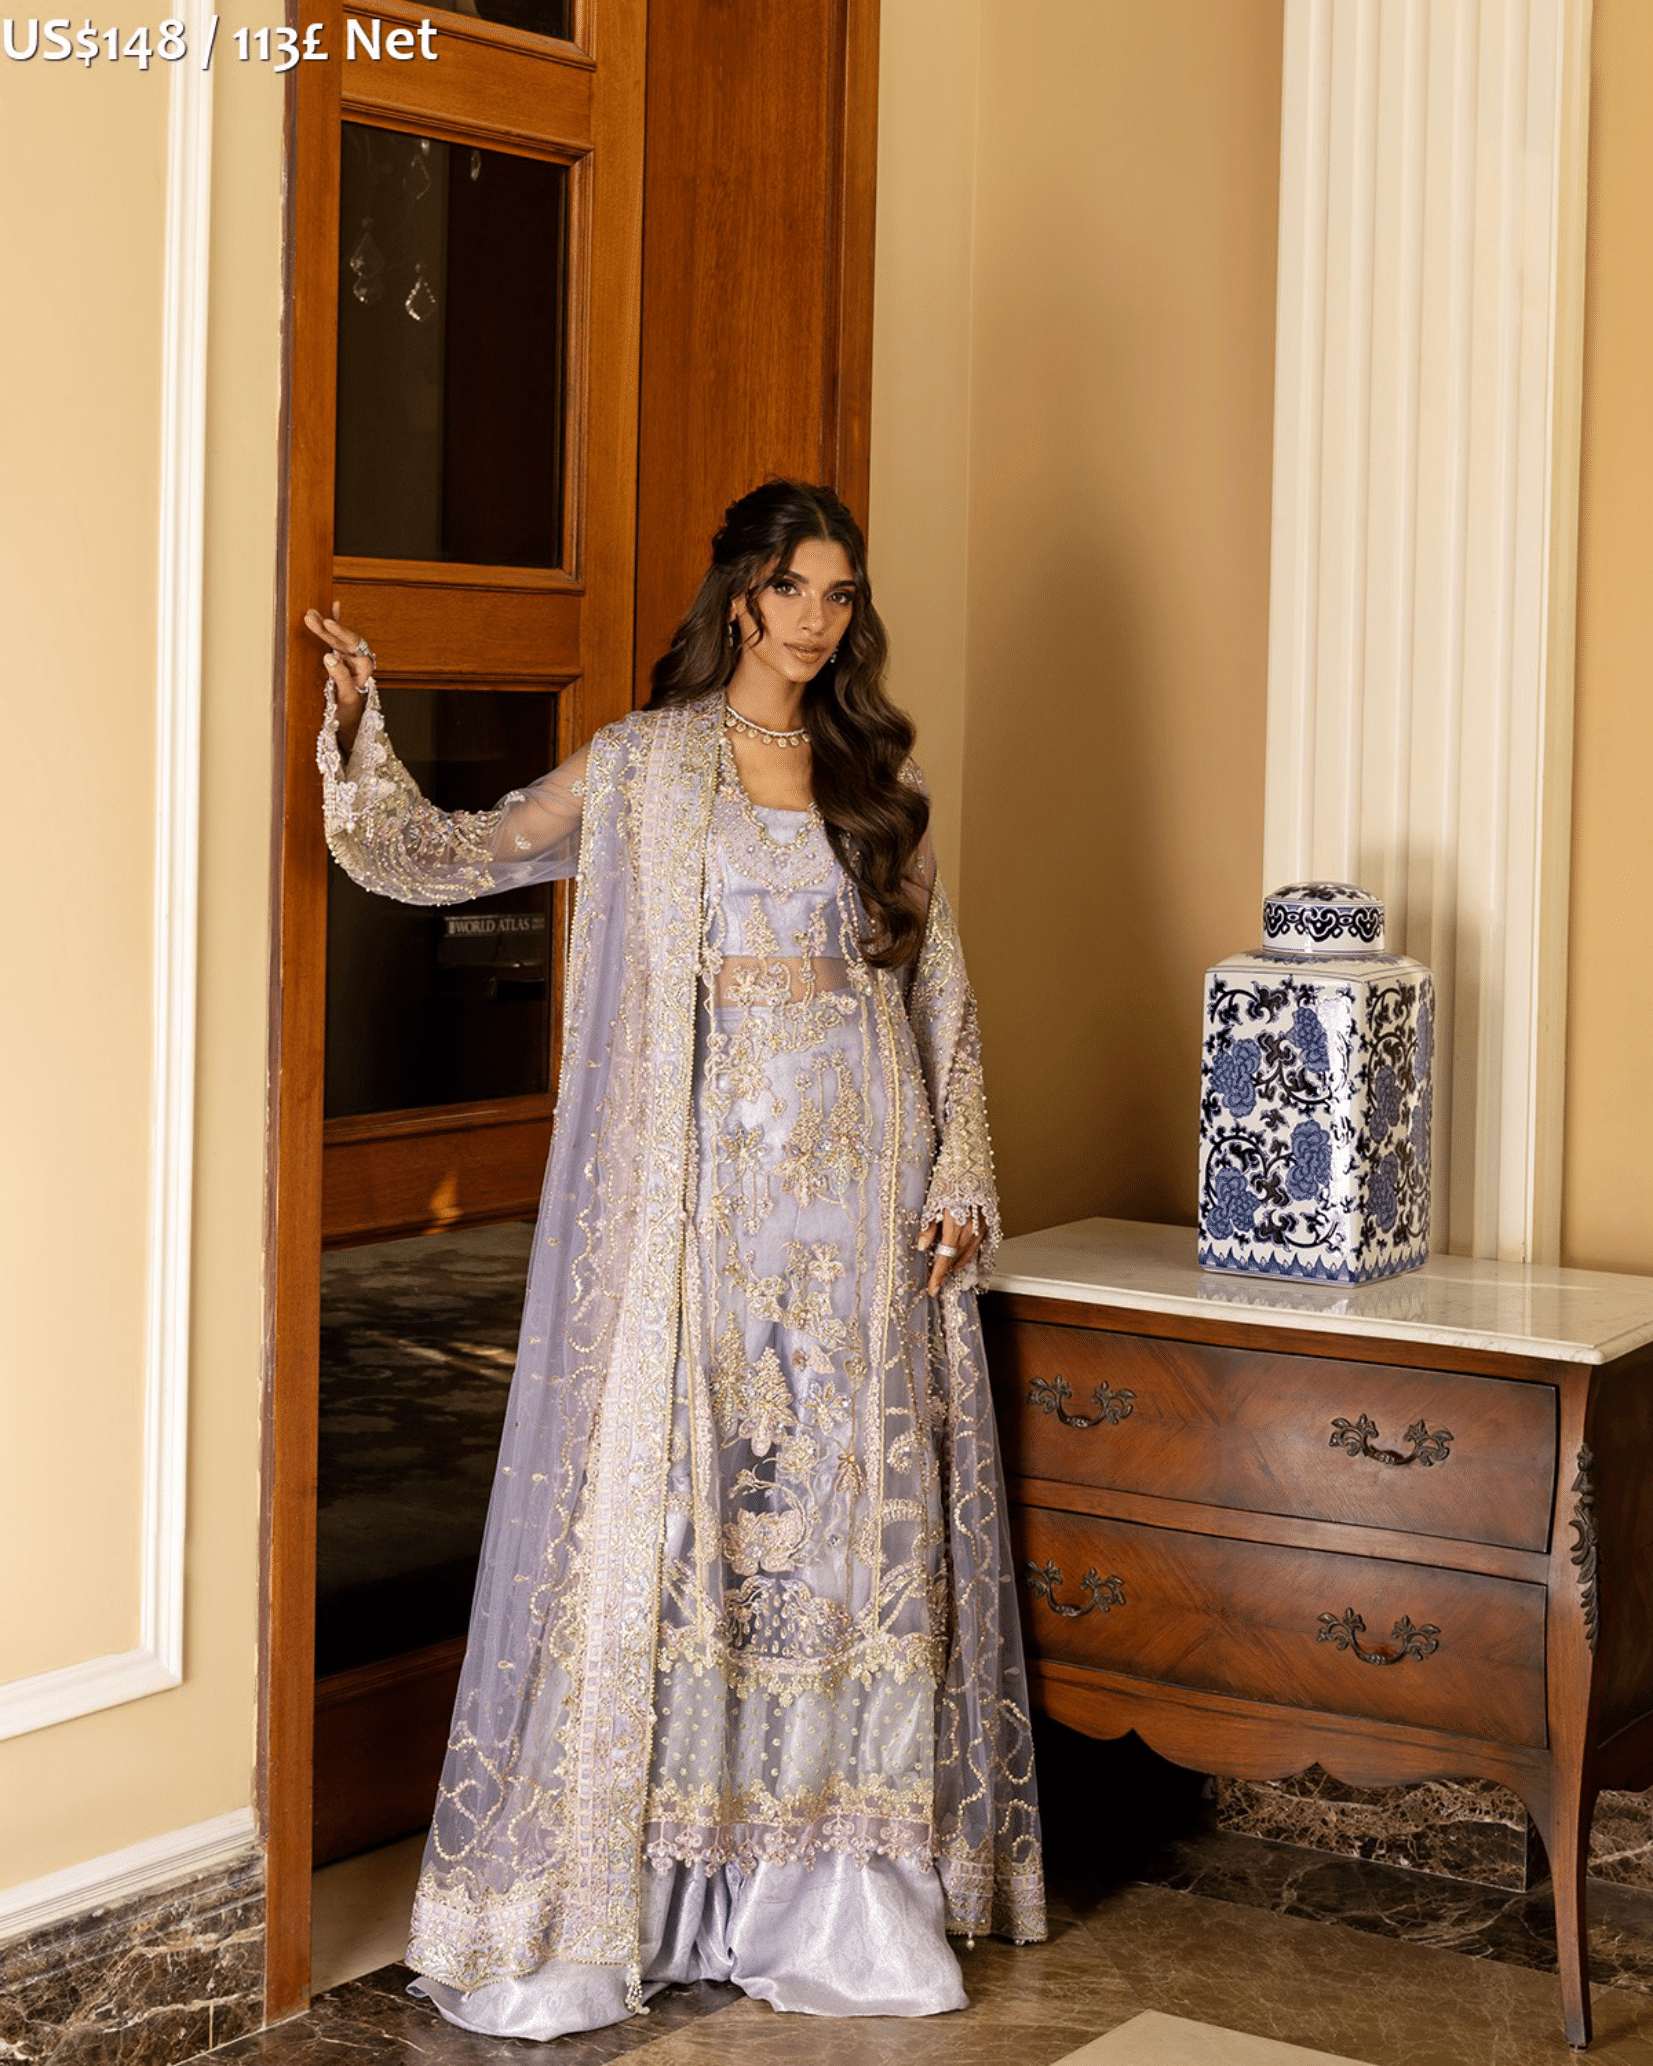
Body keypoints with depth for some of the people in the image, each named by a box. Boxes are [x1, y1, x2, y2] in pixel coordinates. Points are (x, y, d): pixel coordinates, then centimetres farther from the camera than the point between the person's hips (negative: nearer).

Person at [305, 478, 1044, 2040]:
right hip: (694, 1172, -2)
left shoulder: (882, 777, 12)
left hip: (857, 1176, 2)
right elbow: (444, 858, 5)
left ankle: (828, 1893, 9)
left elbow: (941, 993, 12)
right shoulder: (638, 766, 6)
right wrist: (362, 730, -9)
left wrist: (960, 1175, 4)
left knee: (849, 1501, 1)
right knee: (661, 1496, -4)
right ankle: (596, 1904, 3)